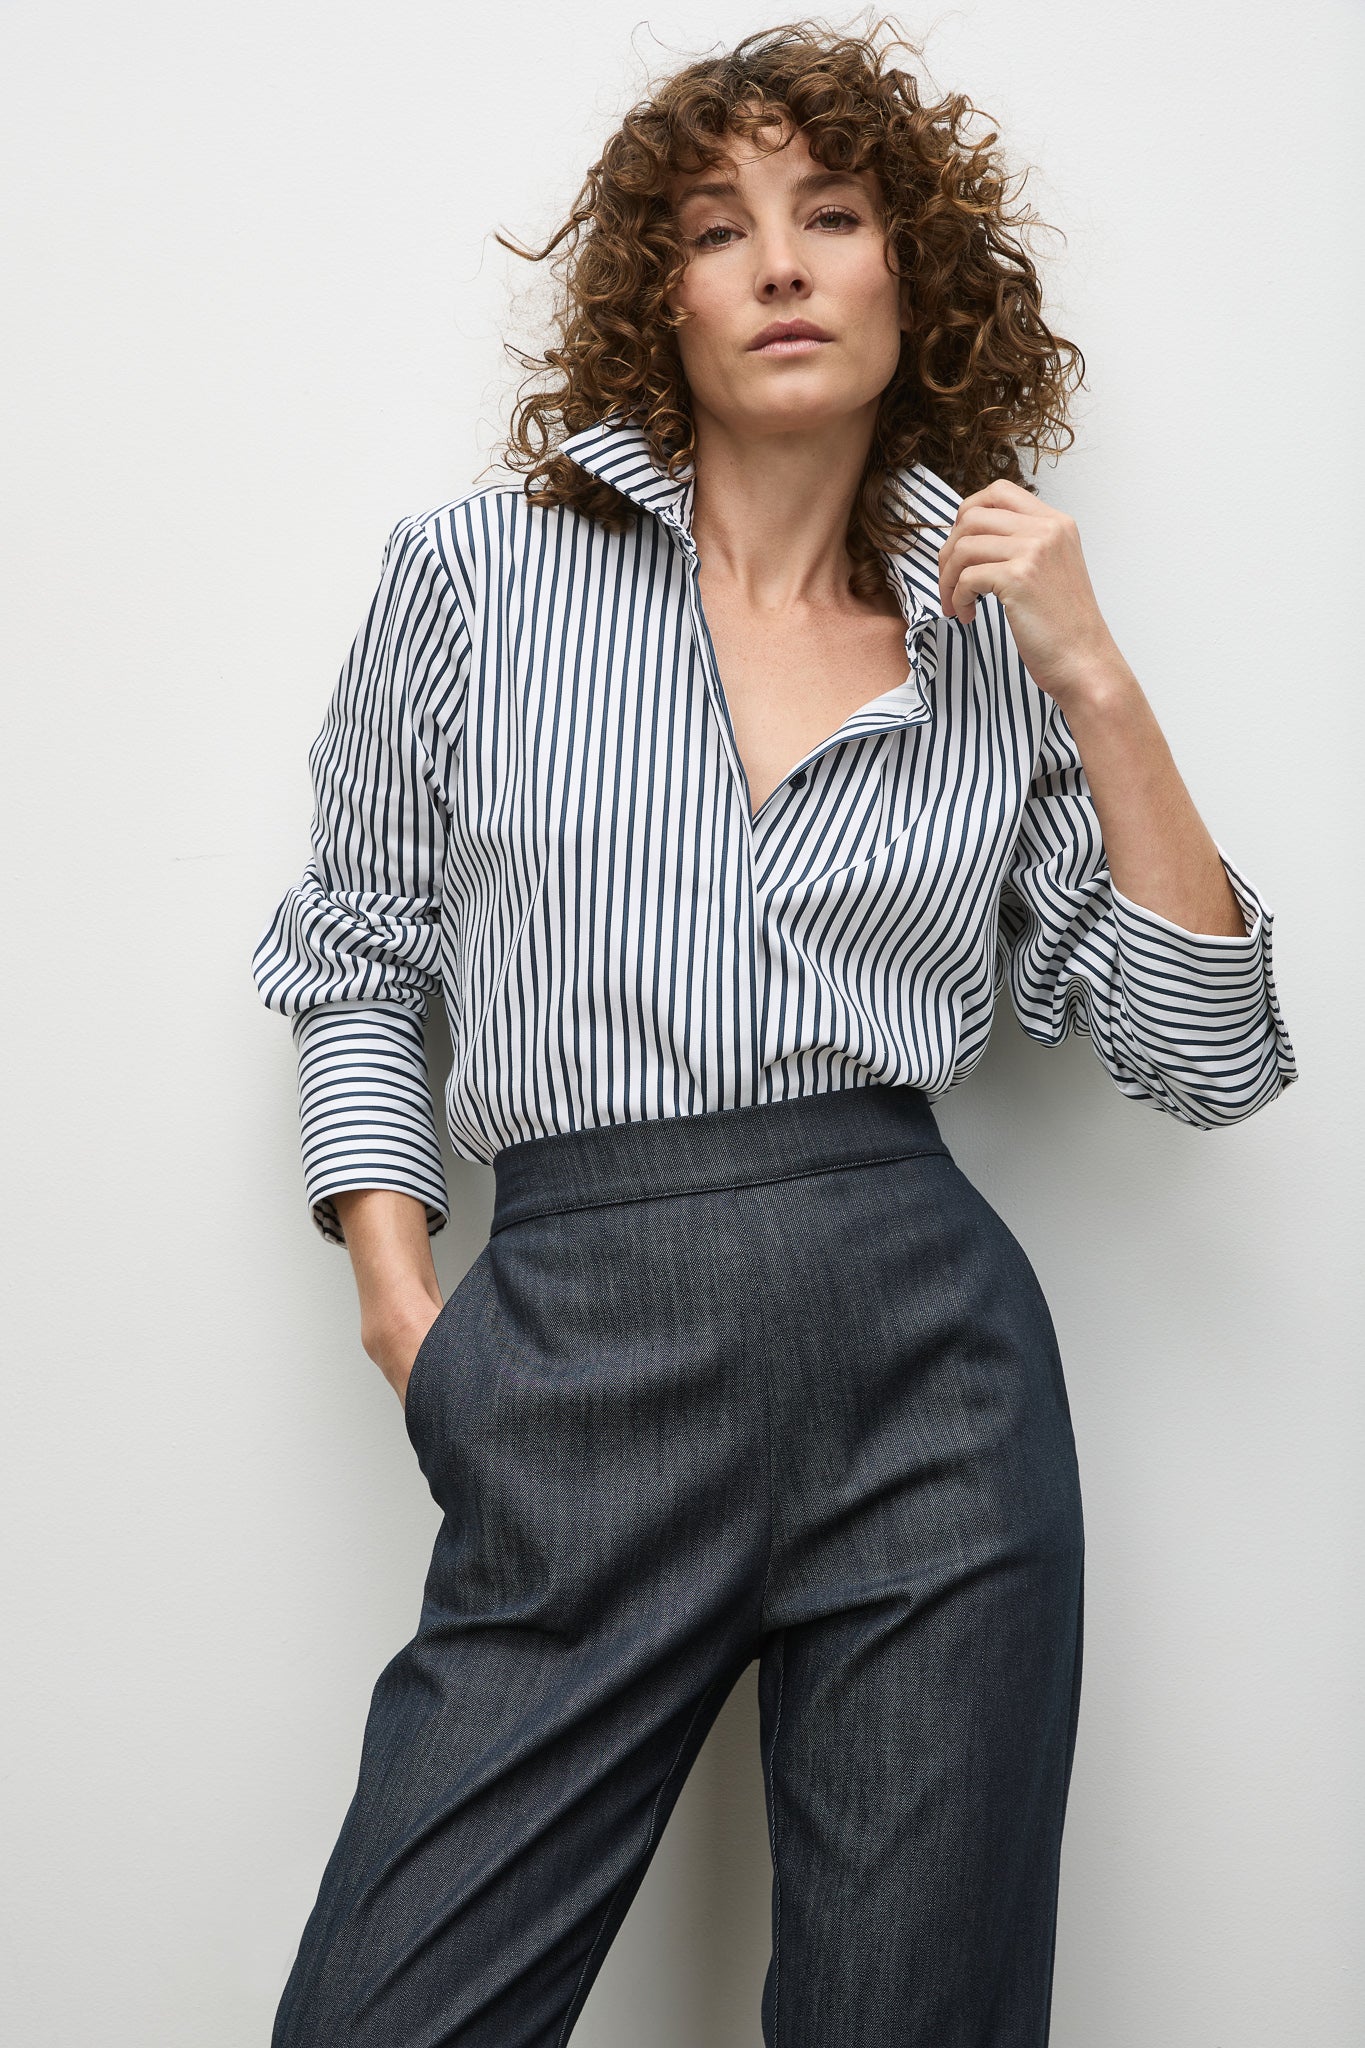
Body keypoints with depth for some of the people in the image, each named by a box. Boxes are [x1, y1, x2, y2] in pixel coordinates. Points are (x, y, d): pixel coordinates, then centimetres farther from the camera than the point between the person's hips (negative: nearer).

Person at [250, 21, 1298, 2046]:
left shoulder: (998, 648, 9)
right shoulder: (476, 576, 6)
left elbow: (1210, 1059, 5)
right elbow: (356, 957, 13)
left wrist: (1099, 684, -2)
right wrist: (404, 1305, 2)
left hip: (930, 1364, 1)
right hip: (576, 1367, -1)